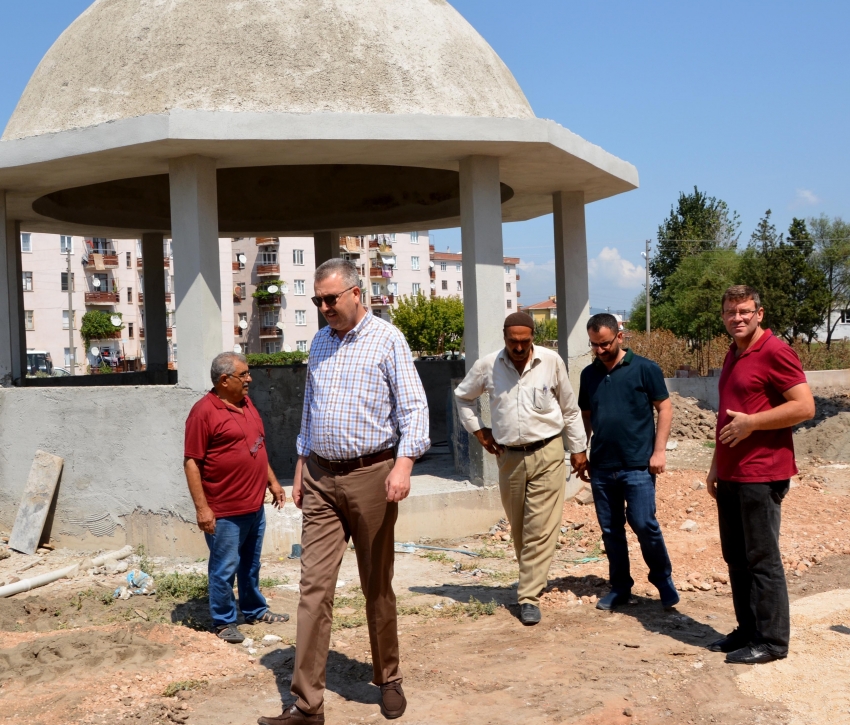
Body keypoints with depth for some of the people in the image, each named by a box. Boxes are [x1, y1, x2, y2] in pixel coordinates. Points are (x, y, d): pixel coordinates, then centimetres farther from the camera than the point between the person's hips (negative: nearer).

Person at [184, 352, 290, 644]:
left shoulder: (245, 401, 10)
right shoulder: (204, 411, -15)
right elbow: (191, 462, -16)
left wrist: (272, 481, 18)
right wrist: (202, 508, -18)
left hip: (254, 505, 8)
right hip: (224, 511, -8)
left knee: (251, 564, 21)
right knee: (224, 569, 4)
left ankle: (255, 610, 35)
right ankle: (224, 621, 18)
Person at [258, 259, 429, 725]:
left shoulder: (386, 339, -5)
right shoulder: (319, 343, 12)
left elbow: (412, 406, -10)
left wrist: (403, 465, -21)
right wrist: (301, 468, 16)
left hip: (370, 476, -4)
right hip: (321, 480, 5)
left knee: (377, 586, 8)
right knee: (314, 587, -1)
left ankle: (388, 680, 27)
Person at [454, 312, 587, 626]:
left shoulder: (551, 362, -5)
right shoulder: (487, 365, -2)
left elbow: (569, 408, 4)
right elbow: (463, 396, 15)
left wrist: (578, 448, 7)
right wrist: (478, 430, 7)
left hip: (547, 454, -2)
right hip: (509, 456, 2)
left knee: (540, 529, -6)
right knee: (519, 529, 13)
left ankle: (529, 597, -2)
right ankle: (533, 579, 32)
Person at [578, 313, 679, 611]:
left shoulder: (644, 369, -4)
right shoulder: (589, 374, 9)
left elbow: (665, 408, -3)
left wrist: (659, 450, -9)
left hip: (637, 465, -4)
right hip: (601, 467, 5)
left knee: (644, 524, -5)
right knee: (610, 530, 10)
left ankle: (663, 579, 16)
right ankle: (620, 586, 22)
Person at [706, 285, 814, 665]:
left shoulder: (774, 351, -10)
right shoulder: (732, 356, 16)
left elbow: (805, 406, -17)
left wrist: (750, 423, -17)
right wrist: (716, 465, 20)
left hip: (761, 475, -9)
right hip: (731, 475, 9)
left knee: (762, 559, -2)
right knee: (736, 558, 13)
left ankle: (772, 640, 8)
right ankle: (748, 630, 23)